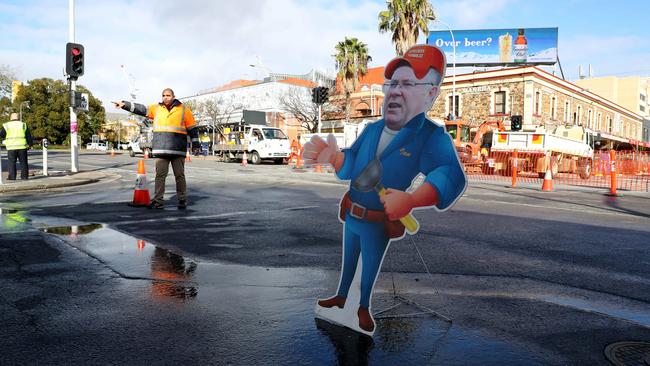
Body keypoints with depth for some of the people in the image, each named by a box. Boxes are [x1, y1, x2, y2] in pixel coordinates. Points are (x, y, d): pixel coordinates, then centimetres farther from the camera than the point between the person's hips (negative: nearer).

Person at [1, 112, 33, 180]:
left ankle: (12, 176, 3)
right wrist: (30, 144, 14)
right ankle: (24, 176, 6)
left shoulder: (6, 125, 2)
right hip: (22, 147, 1)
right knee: (23, 162, 7)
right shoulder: (23, 125, 6)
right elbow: (28, 136, 6)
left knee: (12, 162, 5)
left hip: (11, 147, -1)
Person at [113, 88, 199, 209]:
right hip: (161, 149, 3)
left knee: (180, 176, 3)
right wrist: (124, 104, -3)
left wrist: (195, 143, 3)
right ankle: (158, 200, 7)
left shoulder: (184, 110, 3)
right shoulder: (156, 108, 12)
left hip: (178, 150, -3)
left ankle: (182, 200, 12)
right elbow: (140, 109, 7)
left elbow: (192, 128, 5)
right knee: (160, 175, 3)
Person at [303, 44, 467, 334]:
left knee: (370, 268, 18)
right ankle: (340, 297, 50)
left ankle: (363, 309, 44)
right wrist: (332, 156, -22)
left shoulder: (432, 136, -23)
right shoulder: (371, 129, -3)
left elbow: (450, 176, -41)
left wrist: (410, 200, -61)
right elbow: (349, 167, 3)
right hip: (350, 215, 5)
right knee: (347, 260, 26)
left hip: (379, 224, -5)